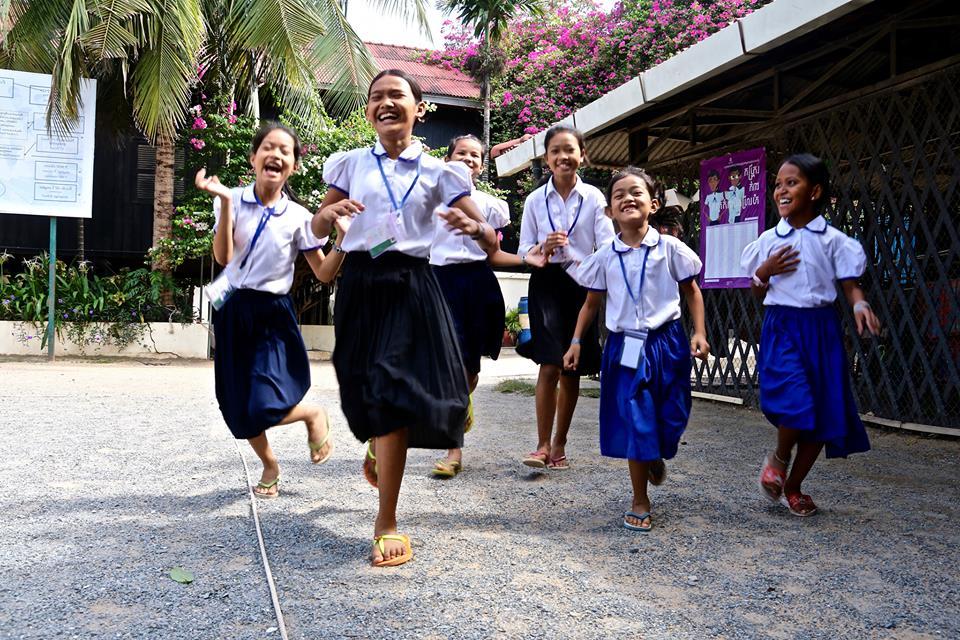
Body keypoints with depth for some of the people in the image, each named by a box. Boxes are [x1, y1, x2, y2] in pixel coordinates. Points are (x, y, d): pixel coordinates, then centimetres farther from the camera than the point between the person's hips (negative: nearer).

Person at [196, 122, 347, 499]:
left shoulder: (298, 217, -2)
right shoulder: (232, 200, -1)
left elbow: (324, 274, -1)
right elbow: (223, 257, -14)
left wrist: (344, 240, -16)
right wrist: (225, 202, -21)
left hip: (272, 314, -2)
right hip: (233, 311, 2)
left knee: (265, 408, -16)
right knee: (237, 407, 7)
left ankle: (315, 415, 17)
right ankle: (269, 466, 33)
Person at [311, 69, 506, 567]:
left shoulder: (438, 172, 4)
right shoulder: (350, 164, 8)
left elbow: (492, 244, 1)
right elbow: (316, 229, 14)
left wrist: (474, 227, -22)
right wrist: (330, 213, -9)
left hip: (410, 287, -2)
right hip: (360, 284, 2)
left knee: (393, 395, -7)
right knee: (366, 392, 8)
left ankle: (386, 524, 5)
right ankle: (377, 446, 47)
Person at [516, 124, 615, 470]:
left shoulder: (593, 197, 2)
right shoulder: (535, 200, 4)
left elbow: (606, 247, -4)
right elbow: (523, 250, 6)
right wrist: (544, 249, -15)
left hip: (583, 286, 1)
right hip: (547, 285, -1)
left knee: (572, 370, 7)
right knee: (550, 366, -12)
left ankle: (559, 444, 21)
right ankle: (543, 445, -3)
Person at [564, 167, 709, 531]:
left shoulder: (670, 249, -2)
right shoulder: (605, 256, 2)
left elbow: (691, 292, 6)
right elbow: (591, 303, 11)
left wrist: (699, 333, -4)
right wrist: (576, 342, 6)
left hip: (666, 343, 0)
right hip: (625, 347, 0)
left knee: (671, 419, 6)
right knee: (635, 423, 0)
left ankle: (656, 455, 44)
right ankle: (640, 503, 14)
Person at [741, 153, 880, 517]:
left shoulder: (833, 240, 1)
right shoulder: (768, 240, 5)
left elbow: (850, 284, 0)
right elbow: (758, 292, 11)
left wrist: (860, 305, -21)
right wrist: (764, 272, -10)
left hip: (820, 329, 1)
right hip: (782, 327, -1)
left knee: (824, 414, 4)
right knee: (795, 403, -21)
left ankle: (792, 487, 24)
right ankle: (778, 459, 11)